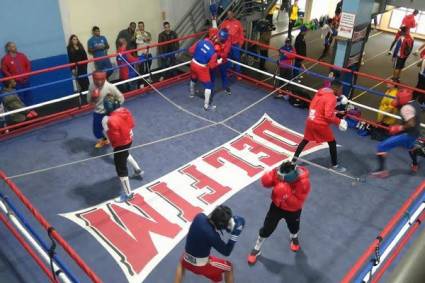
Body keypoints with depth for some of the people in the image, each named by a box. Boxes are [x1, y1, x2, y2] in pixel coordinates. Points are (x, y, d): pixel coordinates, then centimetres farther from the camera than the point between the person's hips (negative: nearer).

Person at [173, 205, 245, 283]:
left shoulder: (200, 217, -14)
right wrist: (235, 234, -21)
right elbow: (226, 252, -17)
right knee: (229, 267, 19)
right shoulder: (212, 235, -30)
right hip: (201, 265, -5)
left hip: (187, 260, 5)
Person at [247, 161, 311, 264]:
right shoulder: (278, 172, -28)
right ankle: (256, 249, 33)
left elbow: (297, 203, -32)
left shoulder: (303, 183, -35)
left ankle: (294, 238, 66)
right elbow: (265, 182, -16)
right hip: (277, 205, 1)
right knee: (267, 229, 9)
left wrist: (286, 195, -46)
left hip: (293, 210, -1)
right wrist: (269, 178, -38)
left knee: (294, 227, 27)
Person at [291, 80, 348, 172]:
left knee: (305, 140, 22)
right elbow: (328, 115, -24)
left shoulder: (321, 91, 7)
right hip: (321, 124, -7)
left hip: (310, 121, 7)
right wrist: (339, 122, -12)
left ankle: (294, 159, 23)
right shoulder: (332, 97, -17)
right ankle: (335, 165, 18)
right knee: (332, 143, 10)